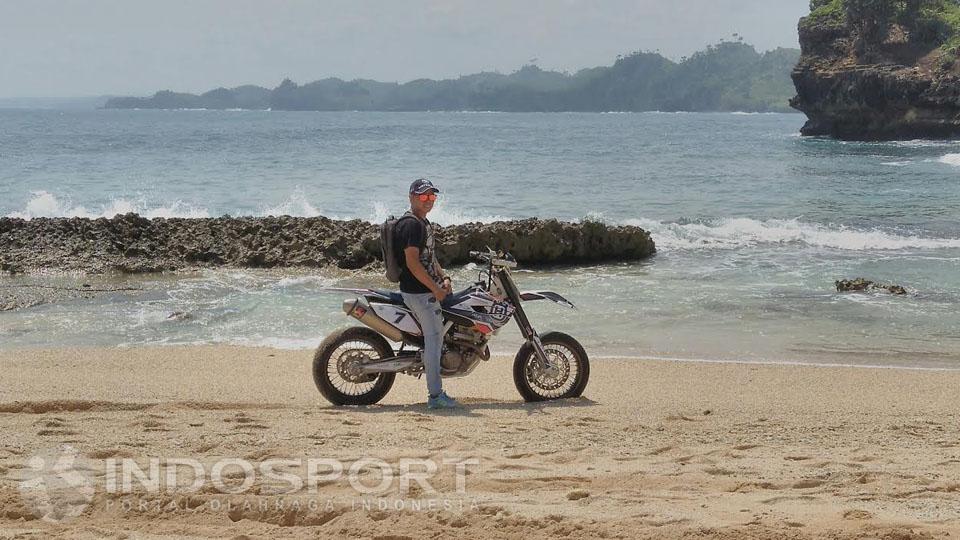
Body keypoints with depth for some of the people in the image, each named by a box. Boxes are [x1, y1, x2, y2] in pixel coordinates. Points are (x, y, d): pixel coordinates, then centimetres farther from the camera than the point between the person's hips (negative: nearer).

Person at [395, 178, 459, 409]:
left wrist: (443, 278, 9)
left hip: (428, 288, 11)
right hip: (419, 291, -11)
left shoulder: (424, 223, 17)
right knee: (434, 337, -10)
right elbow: (412, 263, -23)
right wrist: (435, 289, -20)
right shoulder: (411, 225, -16)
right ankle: (435, 395, -9)